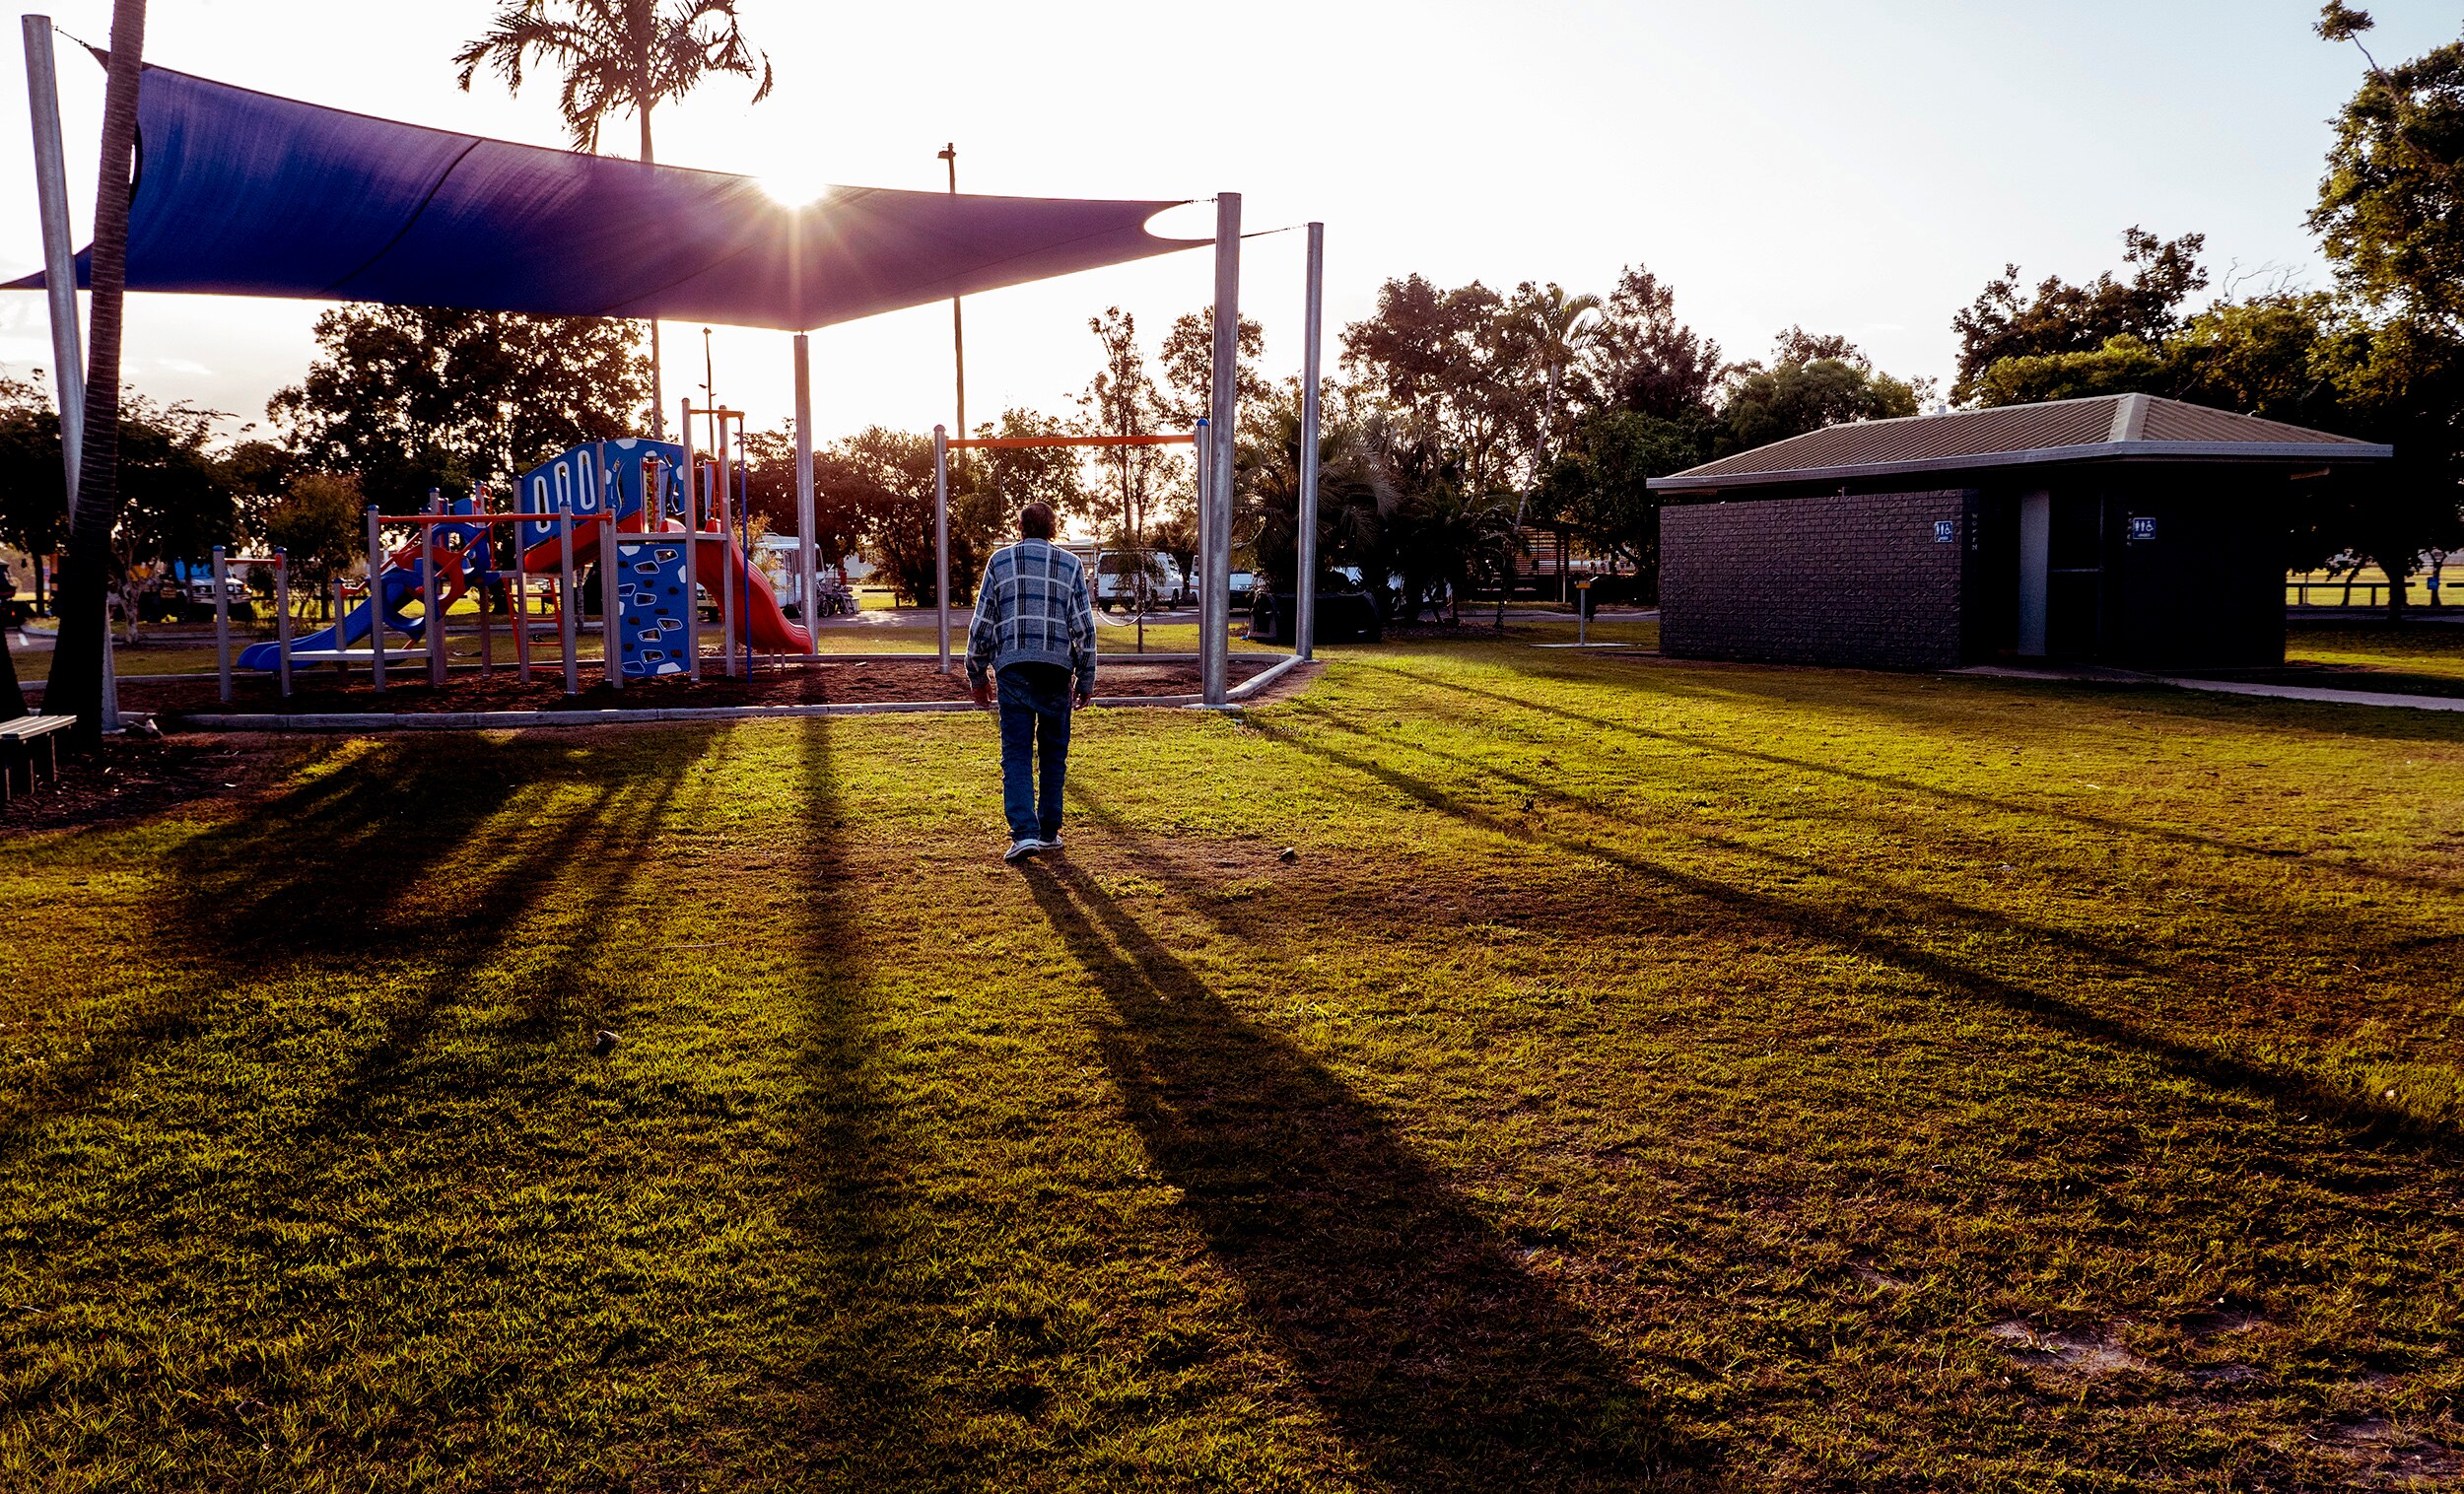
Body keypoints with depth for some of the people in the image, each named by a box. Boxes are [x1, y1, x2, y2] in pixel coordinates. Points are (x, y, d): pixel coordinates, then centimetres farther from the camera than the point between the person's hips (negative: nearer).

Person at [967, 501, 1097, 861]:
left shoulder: (1000, 561, 9)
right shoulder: (1070, 564, 10)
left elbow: (982, 622, 7)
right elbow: (1084, 626, 6)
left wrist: (977, 674, 15)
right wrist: (1086, 679, 11)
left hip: (1013, 667, -1)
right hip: (1057, 668, 1)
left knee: (1016, 753, -2)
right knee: (1053, 752, 11)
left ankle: (1024, 832, -14)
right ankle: (1049, 831, 15)